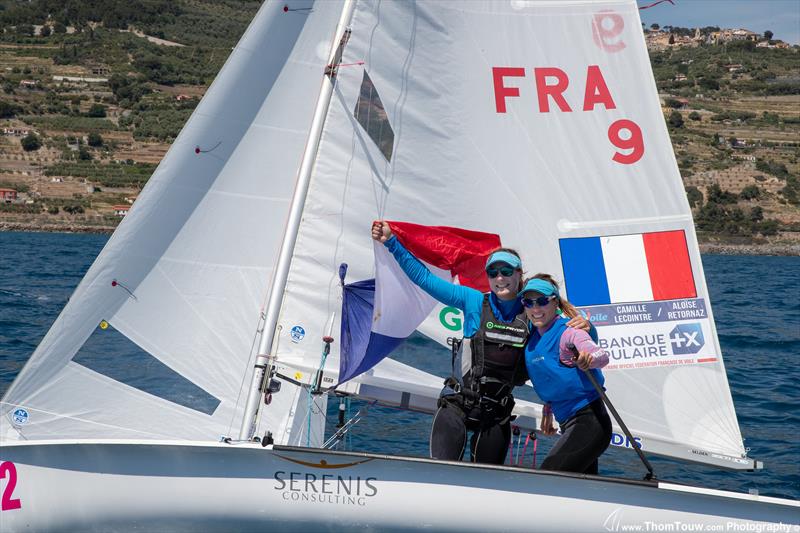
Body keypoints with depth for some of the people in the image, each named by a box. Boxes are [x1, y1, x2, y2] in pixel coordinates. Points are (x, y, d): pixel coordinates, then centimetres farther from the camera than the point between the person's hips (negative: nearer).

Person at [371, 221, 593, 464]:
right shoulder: (475, 302, 0)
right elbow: (424, 277, 2)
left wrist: (584, 326, -14)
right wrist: (391, 242, -1)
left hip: (496, 415, 2)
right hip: (456, 406, -2)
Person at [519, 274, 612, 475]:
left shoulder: (568, 331, -15)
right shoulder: (533, 336, 10)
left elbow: (602, 355, -32)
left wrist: (588, 358, -53)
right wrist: (547, 410, 23)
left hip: (589, 424, -9)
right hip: (569, 426, 9)